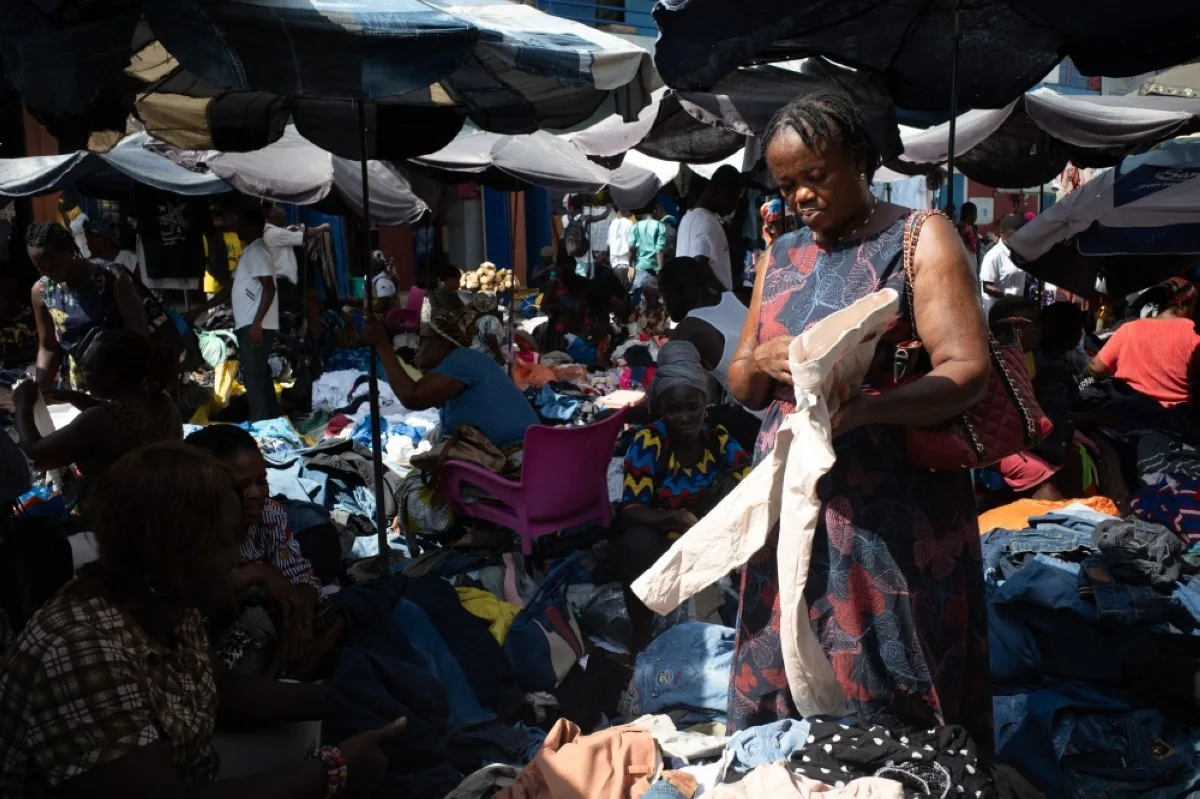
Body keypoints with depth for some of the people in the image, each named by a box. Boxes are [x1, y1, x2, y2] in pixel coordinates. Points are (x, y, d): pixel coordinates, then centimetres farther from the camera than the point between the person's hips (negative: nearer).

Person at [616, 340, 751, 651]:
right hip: (654, 541, -3)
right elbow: (630, 510, -24)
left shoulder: (718, 438, -9)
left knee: (730, 481, -20)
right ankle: (642, 633, -17)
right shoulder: (648, 441, -19)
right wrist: (672, 518, -43)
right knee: (639, 542, -38)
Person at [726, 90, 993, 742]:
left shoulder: (920, 240, -2)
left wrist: (862, 408, -29)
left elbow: (967, 371, -13)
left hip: (893, 513, -5)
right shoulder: (779, 257, 14)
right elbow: (739, 384, 17)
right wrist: (763, 362, -7)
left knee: (888, 702, 2)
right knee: (779, 690, 12)